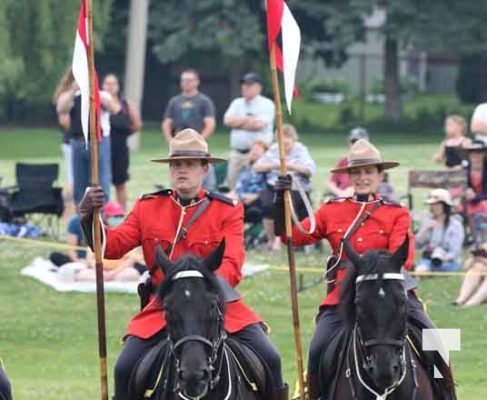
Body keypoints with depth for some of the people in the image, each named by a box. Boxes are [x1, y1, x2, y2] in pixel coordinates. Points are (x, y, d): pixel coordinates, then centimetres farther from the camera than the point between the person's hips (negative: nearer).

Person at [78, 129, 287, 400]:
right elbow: (112, 246, 0)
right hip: (163, 308, 1)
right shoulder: (148, 208, 7)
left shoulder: (227, 211, 0)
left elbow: (232, 266, -11)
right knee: (126, 368, -14)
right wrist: (90, 218, -20)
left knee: (269, 359, -15)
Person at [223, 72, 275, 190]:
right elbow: (228, 121, 1)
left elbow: (260, 124, -15)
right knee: (232, 184, 5)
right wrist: (248, 119, -6)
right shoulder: (237, 103, 17)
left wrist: (237, 123, -5)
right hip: (237, 153, 6)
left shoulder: (266, 104, -1)